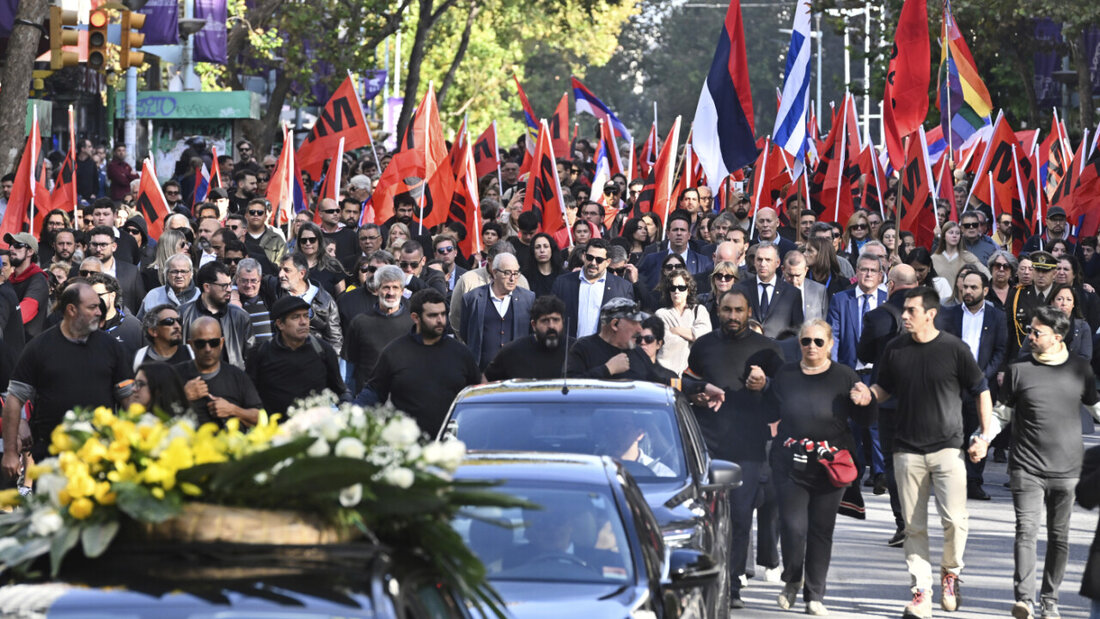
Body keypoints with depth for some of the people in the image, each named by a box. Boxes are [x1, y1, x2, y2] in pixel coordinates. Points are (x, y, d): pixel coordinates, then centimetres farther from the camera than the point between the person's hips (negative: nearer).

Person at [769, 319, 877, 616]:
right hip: (790, 465, 0)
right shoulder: (785, 375, 8)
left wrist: (865, 402, -16)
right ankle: (792, 581, 19)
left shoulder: (844, 376, 4)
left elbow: (865, 421, 2)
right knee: (792, 527, -7)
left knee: (821, 530, 3)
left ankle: (814, 594, 13)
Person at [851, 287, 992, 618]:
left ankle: (950, 571, 15)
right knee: (914, 526, 3)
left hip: (947, 448, -3)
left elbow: (981, 391, 3)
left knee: (955, 519, -12)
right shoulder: (895, 349, 4)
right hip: (907, 450, 3)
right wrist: (869, 394, -6)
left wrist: (985, 436, -3)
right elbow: (885, 387, 17)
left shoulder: (955, 349, -5)